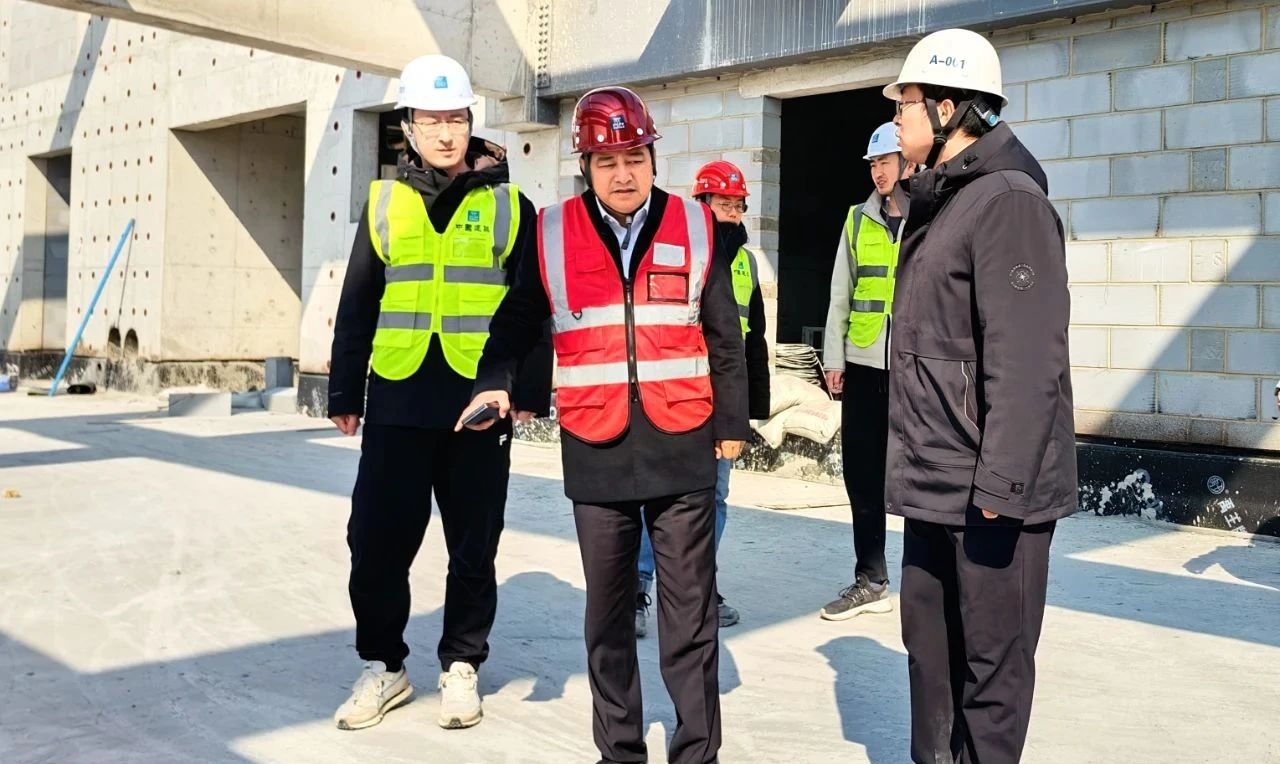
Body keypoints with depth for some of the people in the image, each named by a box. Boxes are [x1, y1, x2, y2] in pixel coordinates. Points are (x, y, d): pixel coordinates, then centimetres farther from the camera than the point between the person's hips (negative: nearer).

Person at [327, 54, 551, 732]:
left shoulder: (509, 205, 4)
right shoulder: (385, 202, 9)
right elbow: (356, 306, 12)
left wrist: (531, 390, -3)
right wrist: (345, 394, 10)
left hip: (479, 403, -1)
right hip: (397, 402, 2)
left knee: (472, 548, 8)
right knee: (377, 542, 3)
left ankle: (461, 666, 25)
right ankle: (383, 665, 22)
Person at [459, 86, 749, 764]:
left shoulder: (695, 228, 4)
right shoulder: (552, 234, 3)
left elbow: (724, 338, 8)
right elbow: (517, 320, 11)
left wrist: (731, 422, 8)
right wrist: (495, 382, -6)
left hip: (682, 445, 0)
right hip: (595, 451, 1)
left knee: (689, 611, 4)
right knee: (607, 610, 11)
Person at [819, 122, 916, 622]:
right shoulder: (858, 221, 10)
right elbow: (840, 296, 12)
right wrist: (833, 359, 8)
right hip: (864, 368, 4)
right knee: (862, 474, 8)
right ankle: (871, 581, 22)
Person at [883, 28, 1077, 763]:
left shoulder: (1007, 201, -14)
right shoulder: (940, 202, 14)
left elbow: (1025, 360, -21)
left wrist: (1001, 483, -23)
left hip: (989, 486, -9)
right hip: (934, 481, 9)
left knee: (991, 656, 5)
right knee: (930, 645, 17)